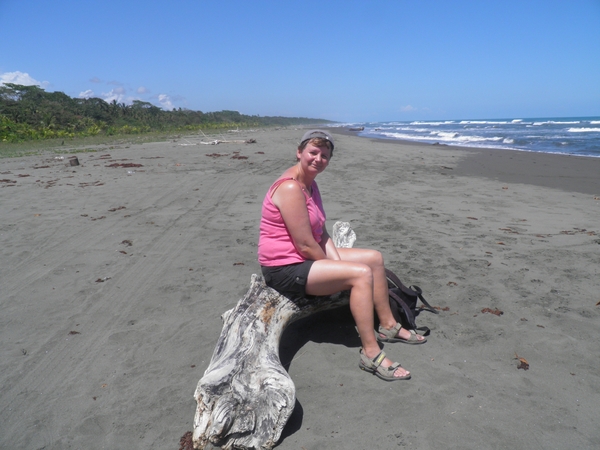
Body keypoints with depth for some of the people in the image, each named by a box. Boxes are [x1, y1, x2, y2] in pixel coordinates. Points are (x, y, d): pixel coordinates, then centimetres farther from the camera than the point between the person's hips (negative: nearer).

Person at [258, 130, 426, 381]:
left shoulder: (310, 183, 10)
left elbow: (321, 232, 9)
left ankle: (387, 325, 22)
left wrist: (337, 262, -5)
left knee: (374, 258, 10)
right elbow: (305, 245, -23)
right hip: (284, 269, -10)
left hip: (306, 258, 10)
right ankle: (371, 353, -16)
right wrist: (333, 269, -9)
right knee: (361, 273, -24)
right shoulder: (290, 188, -22)